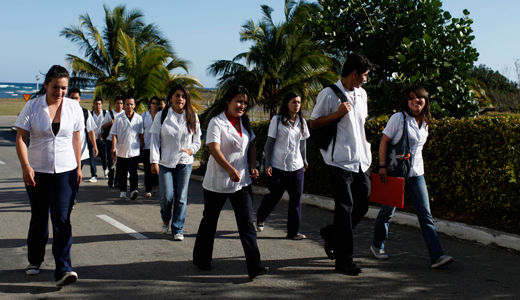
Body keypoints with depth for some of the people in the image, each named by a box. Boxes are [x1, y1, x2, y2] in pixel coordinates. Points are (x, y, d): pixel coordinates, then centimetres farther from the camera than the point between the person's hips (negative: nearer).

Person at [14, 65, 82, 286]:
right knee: (39, 217, 13)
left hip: (66, 171, 0)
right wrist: (25, 166, -19)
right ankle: (34, 261, 33)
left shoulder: (73, 107, 1)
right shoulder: (32, 106, -5)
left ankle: (63, 270, -10)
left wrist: (78, 167, 9)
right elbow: (21, 138, -7)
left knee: (62, 219, -9)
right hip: (37, 171, 0)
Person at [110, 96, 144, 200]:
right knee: (122, 172, 10)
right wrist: (113, 148, -7)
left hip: (134, 151, 0)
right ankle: (122, 190, 22)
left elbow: (140, 134, 13)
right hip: (121, 151, 1)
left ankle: (134, 190, -16)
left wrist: (142, 145, 13)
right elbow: (114, 134, -1)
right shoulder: (119, 118, -2)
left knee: (133, 172, -10)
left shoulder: (139, 118, 3)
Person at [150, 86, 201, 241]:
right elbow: (155, 139, -1)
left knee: (181, 197, 1)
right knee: (166, 196, -5)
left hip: (185, 162, 1)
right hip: (165, 162, -1)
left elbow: (197, 140, 11)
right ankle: (165, 219, 26)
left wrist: (192, 150, -10)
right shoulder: (162, 116, 0)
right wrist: (154, 161, -9)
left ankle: (177, 229, 13)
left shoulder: (192, 117, 6)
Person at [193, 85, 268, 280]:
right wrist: (230, 169, -37)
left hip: (242, 182, 5)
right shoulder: (217, 122, -11)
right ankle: (201, 259, 29)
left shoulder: (244, 123, 10)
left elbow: (251, 147, 18)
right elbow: (214, 149, -23)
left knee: (247, 224, -4)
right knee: (209, 221, 12)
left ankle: (254, 267, -7)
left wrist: (253, 167, 0)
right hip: (217, 182, -5)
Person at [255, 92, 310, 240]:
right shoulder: (277, 120, -5)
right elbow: (269, 143, -5)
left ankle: (293, 231, 9)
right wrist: (268, 164, -9)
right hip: (278, 166, -4)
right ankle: (260, 218, 34)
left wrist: (304, 161, 23)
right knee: (274, 196, 6)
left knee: (296, 198, 1)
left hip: (296, 166, 4)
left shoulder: (301, 122, 9)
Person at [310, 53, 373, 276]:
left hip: (361, 161, 7)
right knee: (345, 208, -4)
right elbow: (314, 123, -4)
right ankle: (344, 261, 5)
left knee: (362, 206, 10)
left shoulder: (361, 94, 15)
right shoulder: (329, 94, -7)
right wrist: (338, 114, -17)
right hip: (340, 161, -7)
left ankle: (331, 234, 35)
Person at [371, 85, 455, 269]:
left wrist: (417, 166, 17)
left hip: (416, 174, 5)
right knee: (388, 211, 9)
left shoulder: (424, 123, 9)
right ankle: (377, 245, 31)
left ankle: (436, 256, -8)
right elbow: (384, 142, -9)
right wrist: (382, 166, -15)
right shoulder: (398, 118, -9)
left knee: (425, 214, -4)